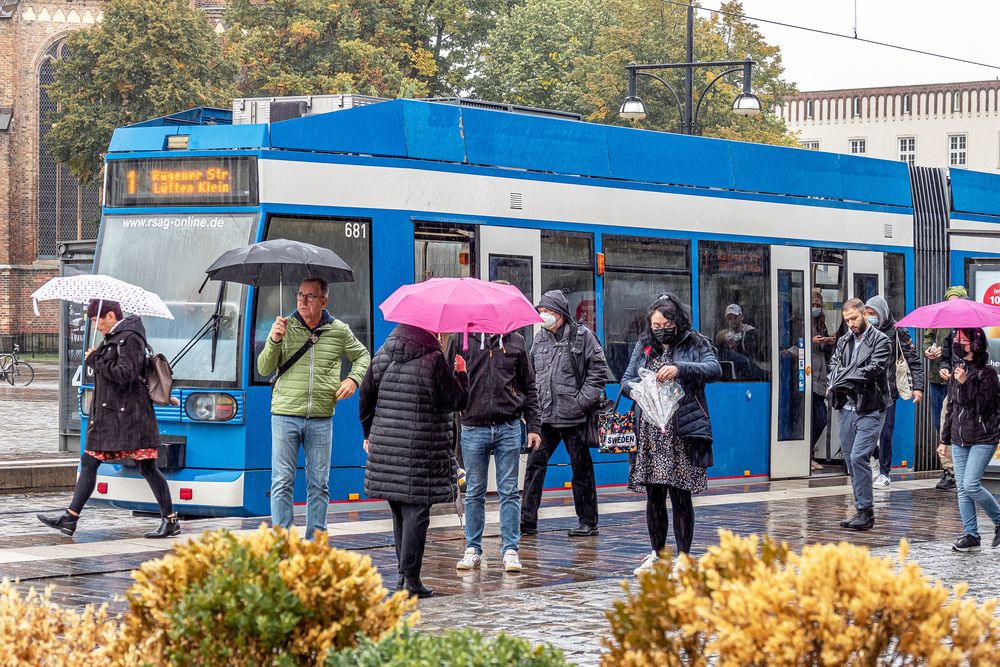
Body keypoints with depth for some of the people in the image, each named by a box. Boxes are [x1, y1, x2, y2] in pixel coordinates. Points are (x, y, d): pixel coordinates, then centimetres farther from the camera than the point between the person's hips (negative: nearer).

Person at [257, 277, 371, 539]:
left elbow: (362, 356, 22)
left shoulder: (339, 331, 6)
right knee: (282, 483, -3)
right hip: (285, 416, -1)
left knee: (319, 485, 6)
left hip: (321, 419, 1)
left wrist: (353, 379, 4)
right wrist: (274, 341, -15)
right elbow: (264, 369, 1)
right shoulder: (285, 327, 2)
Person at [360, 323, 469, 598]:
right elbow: (459, 401, -6)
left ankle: (404, 573, 21)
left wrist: (369, 434, 23)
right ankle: (410, 578, -5)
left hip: (385, 450, 6)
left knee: (400, 513, 16)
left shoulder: (381, 357, 7)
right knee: (416, 513, -3)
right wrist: (461, 373, 12)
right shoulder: (434, 361, -10)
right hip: (422, 451, -6)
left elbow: (366, 397, 11)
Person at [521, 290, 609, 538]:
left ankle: (587, 522, 13)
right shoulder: (539, 339, 11)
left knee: (581, 468, 5)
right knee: (535, 464, 0)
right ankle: (528, 521, 3)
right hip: (544, 415, 5)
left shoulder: (582, 336, -3)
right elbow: (532, 374, 18)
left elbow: (598, 373, -5)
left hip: (574, 416, -5)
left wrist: (581, 402, -13)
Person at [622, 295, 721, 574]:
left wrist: (680, 368, -27)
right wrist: (637, 388, -12)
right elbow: (625, 381, 12)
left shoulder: (695, 344, 3)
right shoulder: (643, 347, 15)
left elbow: (714, 370, -13)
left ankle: (683, 558, 4)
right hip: (650, 433, 4)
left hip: (683, 432, -4)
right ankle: (657, 555, 19)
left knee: (680, 495, -4)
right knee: (654, 496, 8)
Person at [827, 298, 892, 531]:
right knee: (850, 459, 8)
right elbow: (834, 365, 9)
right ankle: (862, 510, 16)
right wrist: (835, 384, -12)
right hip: (847, 407, 7)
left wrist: (843, 380, -19)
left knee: (858, 457, -16)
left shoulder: (880, 341, -4)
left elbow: (873, 369, -15)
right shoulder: (844, 340, 16)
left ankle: (866, 512, -11)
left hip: (869, 409, -7)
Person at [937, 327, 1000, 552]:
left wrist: (965, 383, -24)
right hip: (960, 439, 7)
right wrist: (945, 439, 18)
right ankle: (971, 535, 8)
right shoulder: (957, 370, 12)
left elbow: (981, 406, -17)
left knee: (971, 485, -15)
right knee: (962, 489, 3)